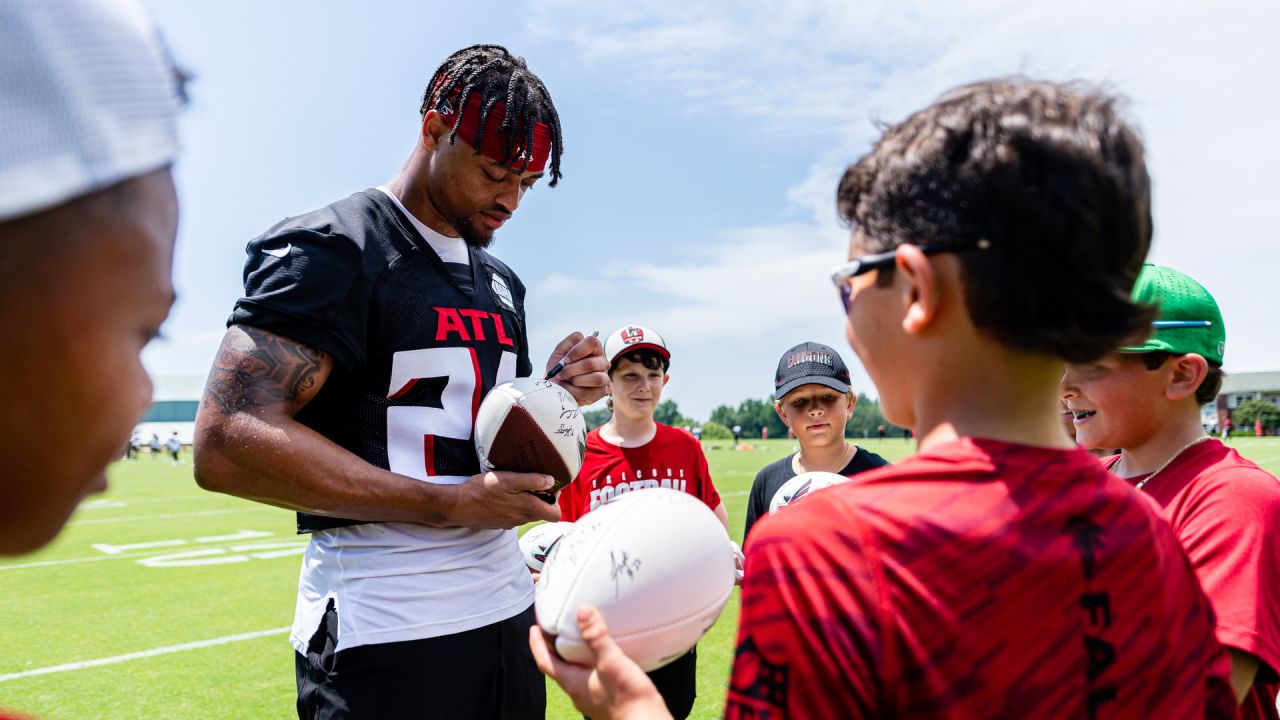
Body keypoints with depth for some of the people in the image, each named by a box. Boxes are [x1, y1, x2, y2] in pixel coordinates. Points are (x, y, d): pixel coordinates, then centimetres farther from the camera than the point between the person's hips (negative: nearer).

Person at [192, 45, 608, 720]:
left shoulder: (501, 283, 13)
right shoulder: (332, 248, -11)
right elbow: (226, 444, -21)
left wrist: (556, 393, -1)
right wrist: (449, 505, -21)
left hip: (506, 606, 8)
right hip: (386, 635, -7)